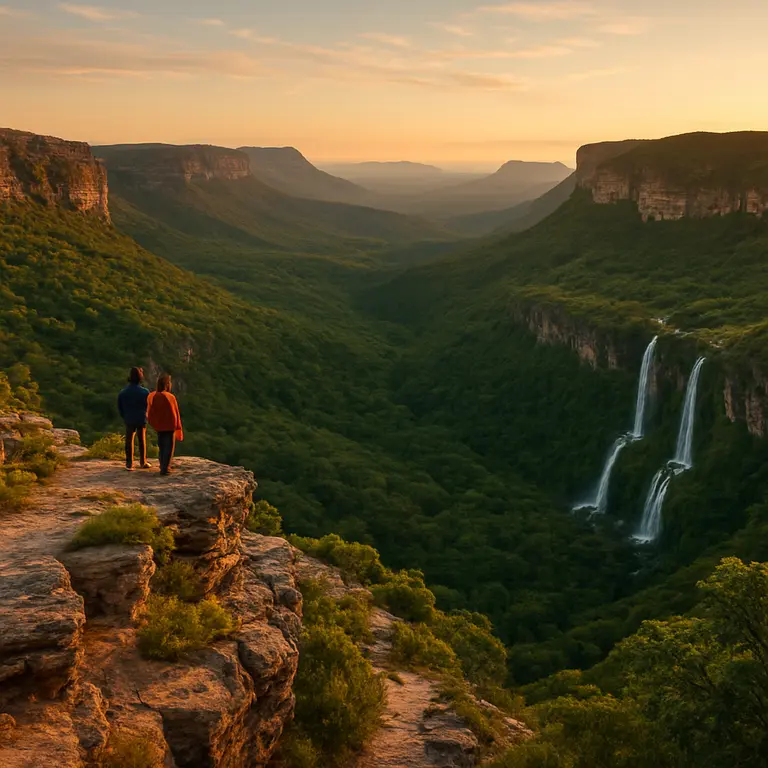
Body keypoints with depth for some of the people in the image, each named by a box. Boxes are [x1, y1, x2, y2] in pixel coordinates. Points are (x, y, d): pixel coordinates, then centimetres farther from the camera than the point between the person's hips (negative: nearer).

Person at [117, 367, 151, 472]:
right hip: (142, 420, -1)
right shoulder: (145, 392, -13)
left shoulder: (123, 392, -6)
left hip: (129, 420, 1)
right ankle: (143, 462, 22)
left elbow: (120, 408, 0)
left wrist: (125, 417, 14)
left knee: (129, 441, 8)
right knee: (142, 441, 13)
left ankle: (129, 464, 7)